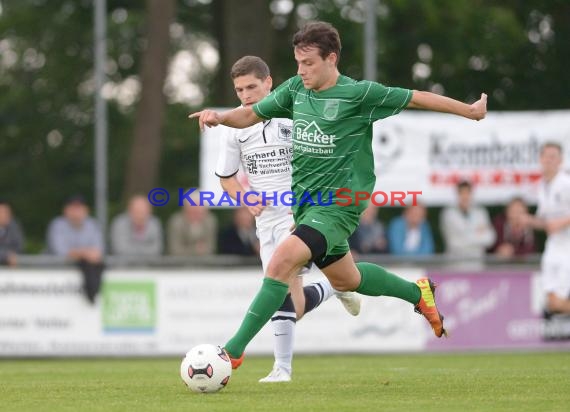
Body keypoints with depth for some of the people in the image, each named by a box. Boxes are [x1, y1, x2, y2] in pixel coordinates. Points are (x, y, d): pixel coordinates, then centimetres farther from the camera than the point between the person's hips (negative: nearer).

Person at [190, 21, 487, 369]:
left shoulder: (359, 94, -13)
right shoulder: (296, 89, 4)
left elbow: (416, 98, -4)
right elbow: (251, 115, 12)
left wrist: (469, 110, 4)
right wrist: (220, 116, -10)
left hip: (338, 205, -8)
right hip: (305, 200, 8)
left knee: (282, 262, -24)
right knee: (345, 279, 23)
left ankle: (235, 350, -22)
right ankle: (418, 293, 47)